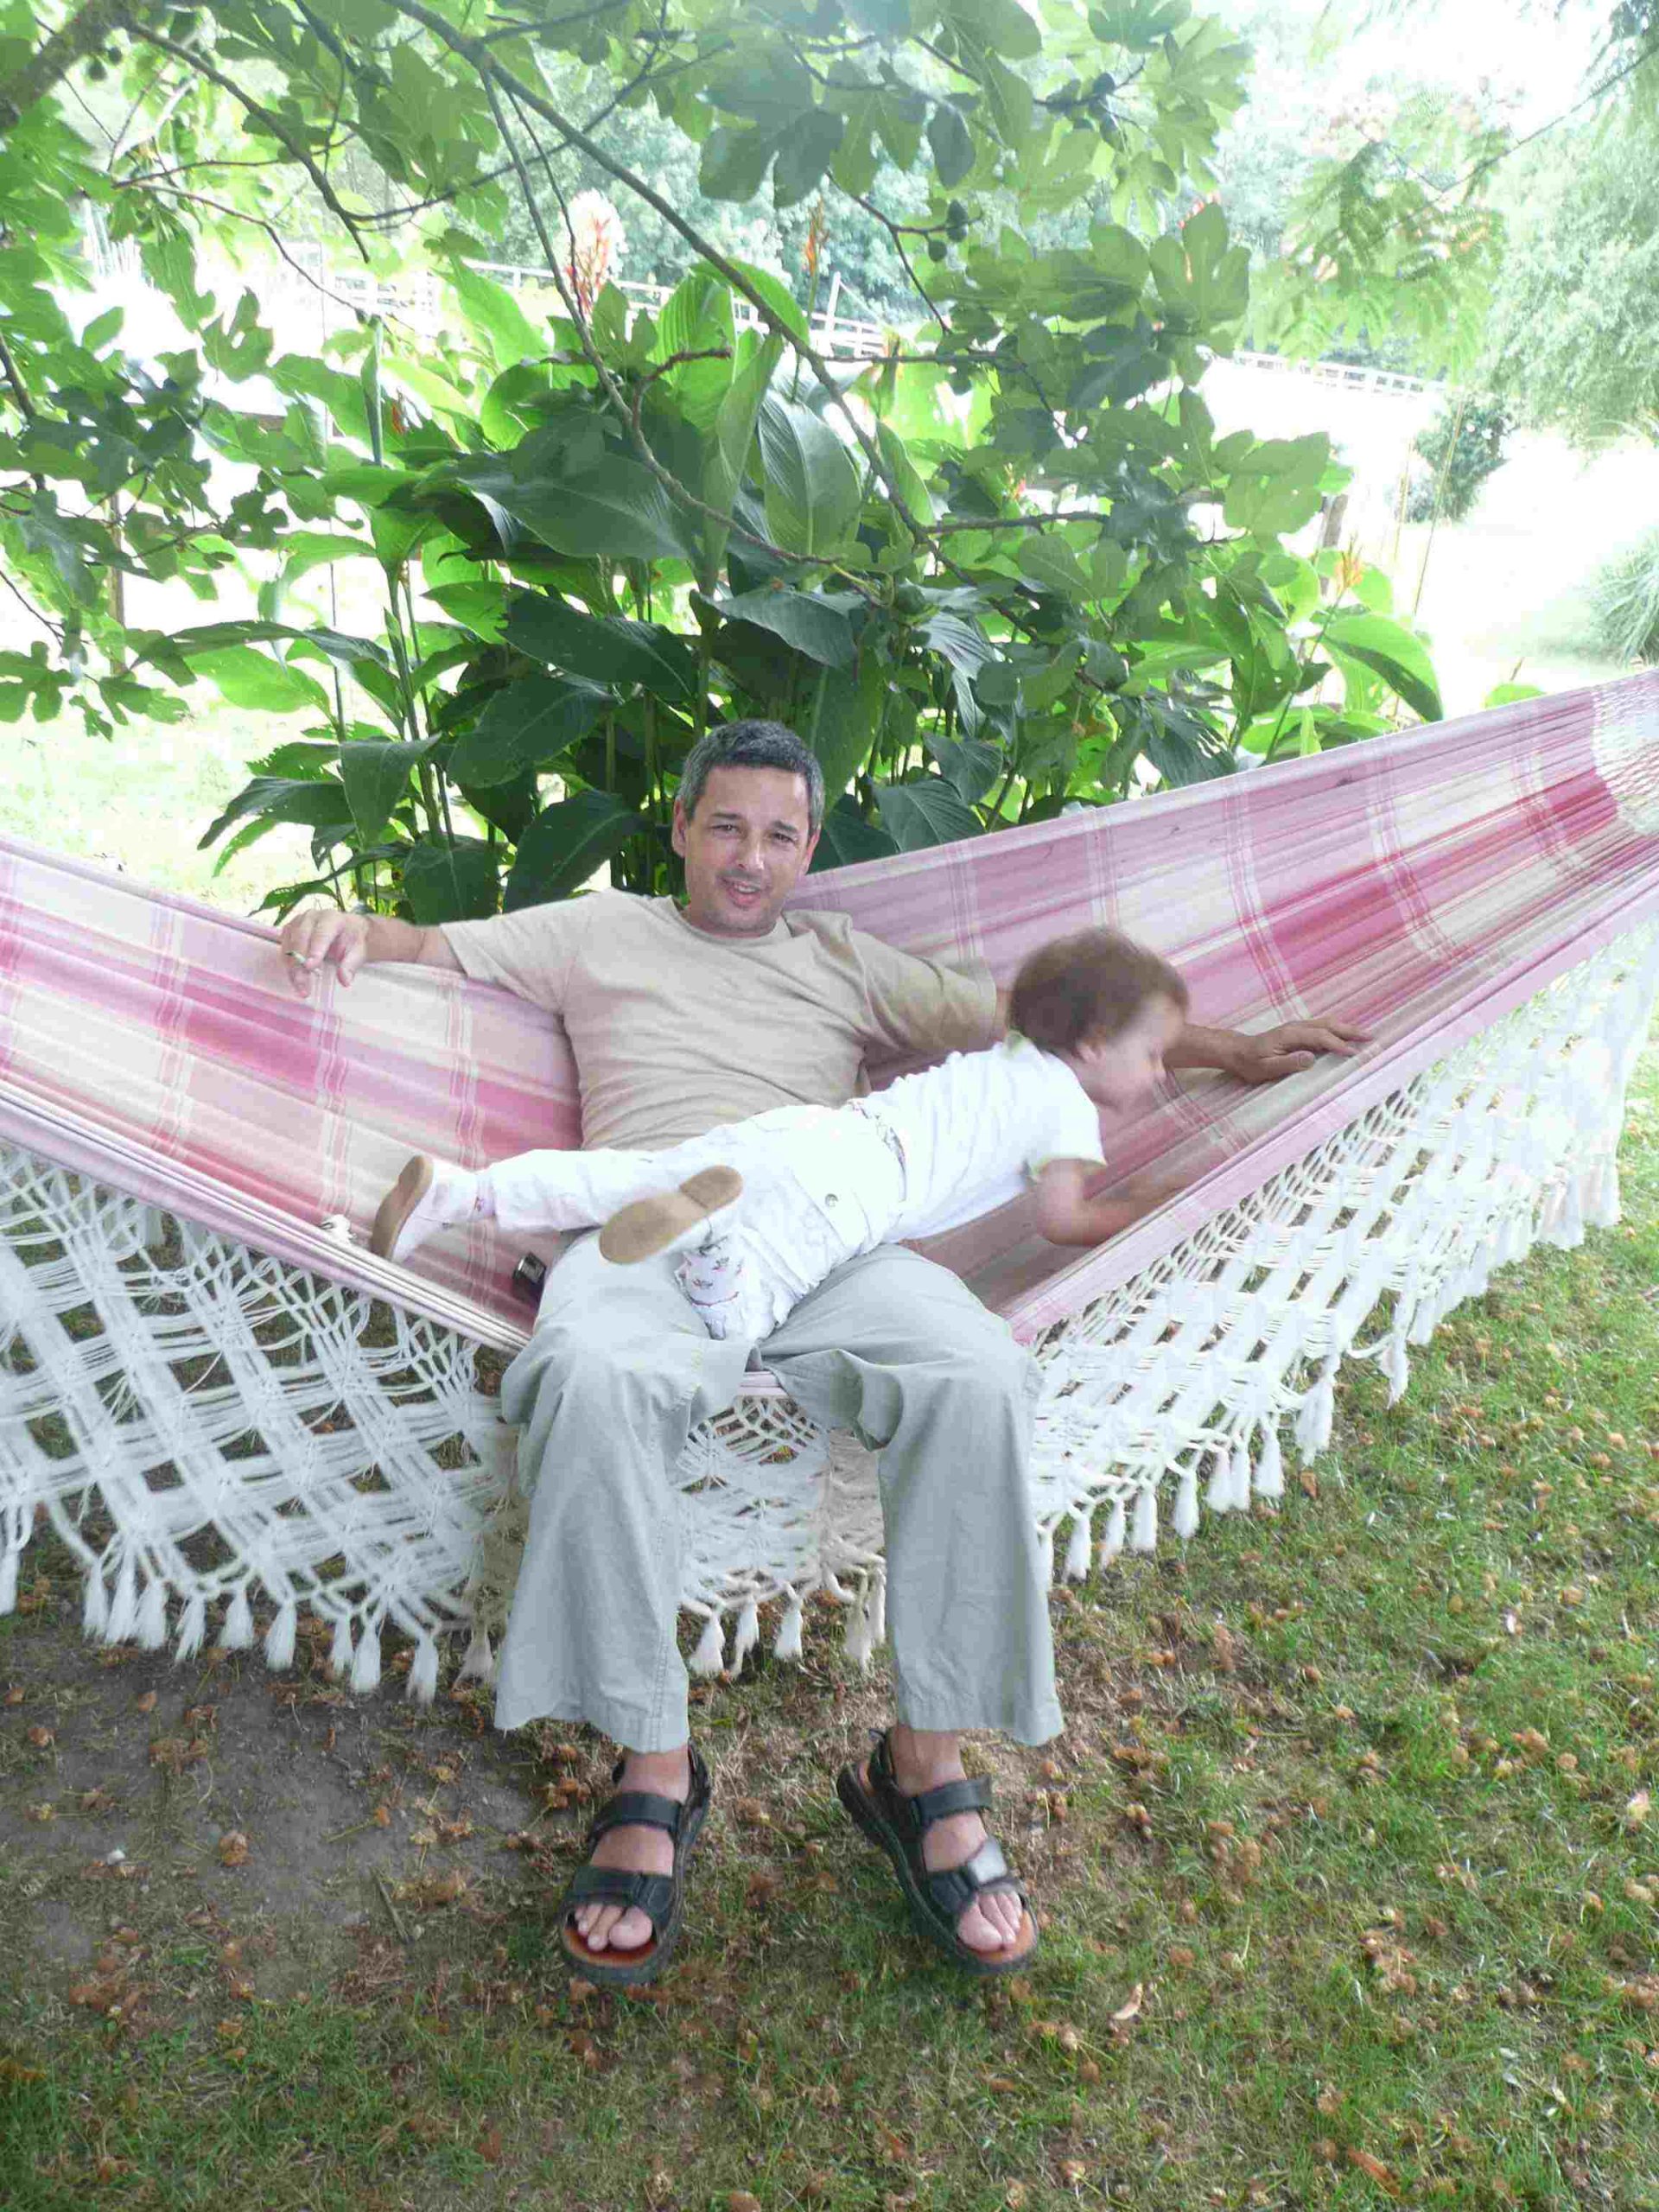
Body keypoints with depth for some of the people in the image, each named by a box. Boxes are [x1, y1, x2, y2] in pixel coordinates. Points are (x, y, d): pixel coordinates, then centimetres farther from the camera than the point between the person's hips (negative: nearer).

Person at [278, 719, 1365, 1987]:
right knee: (596, 1377, -38)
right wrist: (360, 930, -1)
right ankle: (655, 1770, -23)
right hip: (644, 1237, -1)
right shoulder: (602, 932, 26)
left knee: (978, 1375, -32)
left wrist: (1232, 1052, 23)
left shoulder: (846, 961, 28)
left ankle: (927, 1764, -18)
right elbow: (440, 947, 24)